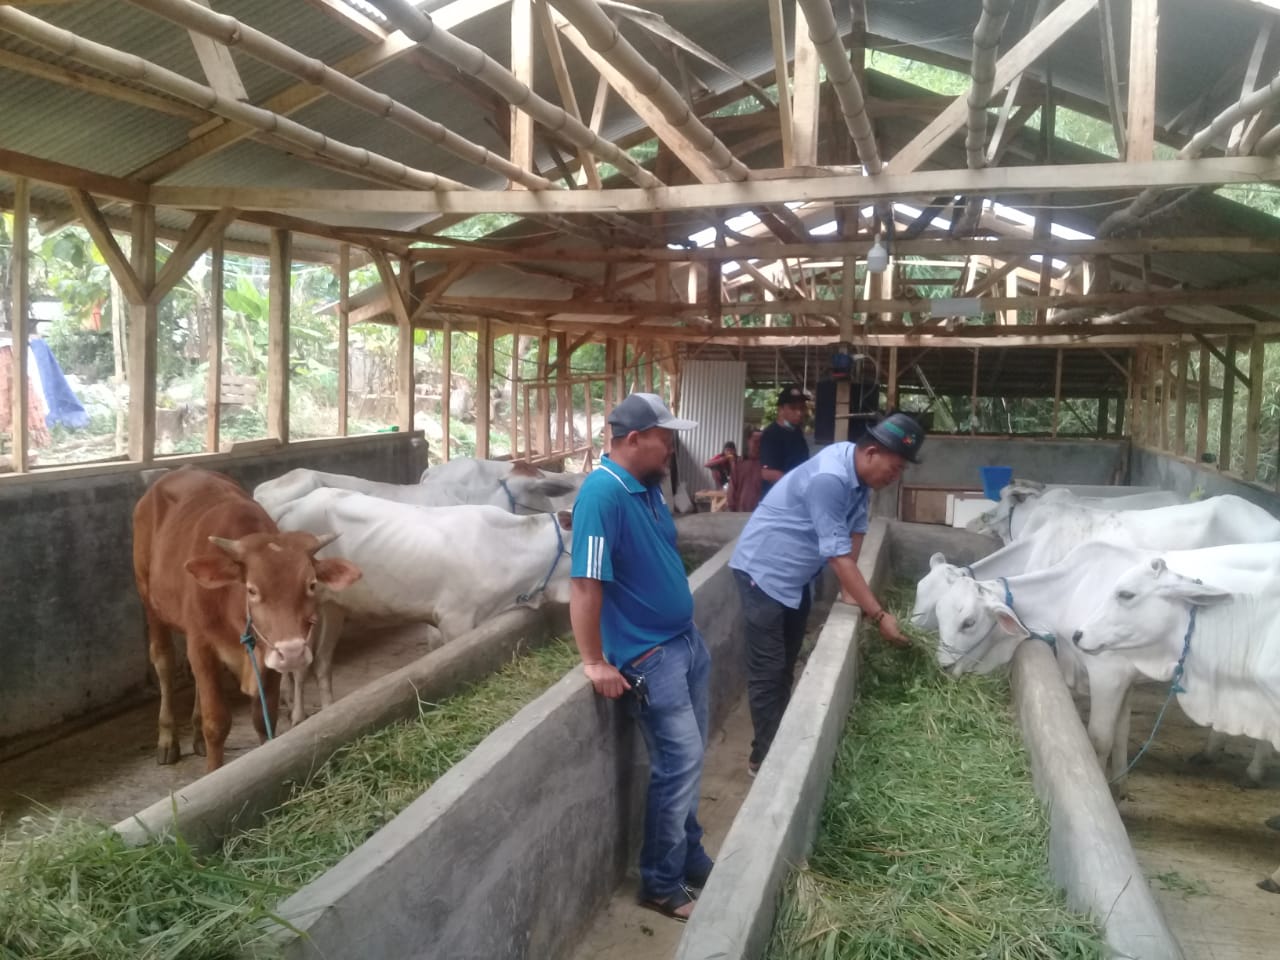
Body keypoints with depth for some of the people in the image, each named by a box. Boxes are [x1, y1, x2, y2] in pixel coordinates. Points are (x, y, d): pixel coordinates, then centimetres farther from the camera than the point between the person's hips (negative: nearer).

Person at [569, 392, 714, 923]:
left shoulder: (647, 486, 5)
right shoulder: (603, 492, -23)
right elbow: (585, 584, -25)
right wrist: (595, 662, -22)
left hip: (686, 639, 9)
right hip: (649, 655, -9)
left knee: (686, 759, 17)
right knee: (680, 762, -3)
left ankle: (690, 859, 34)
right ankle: (661, 884, 14)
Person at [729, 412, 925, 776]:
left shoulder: (860, 471, -5)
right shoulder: (829, 478, -32)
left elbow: (855, 530, 4)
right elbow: (838, 555, -31)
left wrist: (849, 589, 2)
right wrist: (880, 616, -28)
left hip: (795, 575, 9)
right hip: (764, 571, -9)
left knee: (786, 665, 18)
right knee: (768, 671, -6)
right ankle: (765, 757, 4)